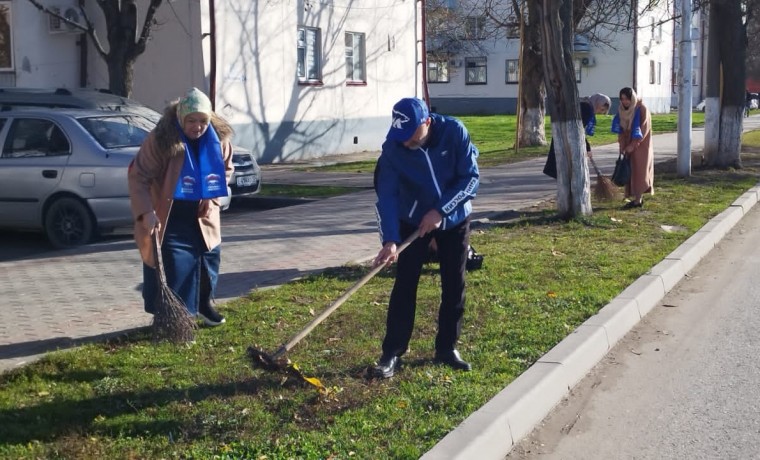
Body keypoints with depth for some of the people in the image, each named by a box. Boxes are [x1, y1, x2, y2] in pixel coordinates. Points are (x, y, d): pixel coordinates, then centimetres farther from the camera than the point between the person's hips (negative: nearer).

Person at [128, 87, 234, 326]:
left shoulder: (219, 138, -7)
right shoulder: (161, 139, -23)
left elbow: (226, 169, 10)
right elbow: (138, 175, -21)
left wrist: (212, 197, -4)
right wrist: (146, 212, -30)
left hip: (202, 214, 5)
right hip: (168, 215, -5)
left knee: (209, 256, 13)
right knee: (171, 265, -7)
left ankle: (203, 304, 36)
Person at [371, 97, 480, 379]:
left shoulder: (454, 132, -23)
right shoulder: (392, 147, -21)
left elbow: (471, 178, -18)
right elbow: (387, 195, -24)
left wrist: (440, 210, -25)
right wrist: (390, 240, -35)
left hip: (454, 218, 1)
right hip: (412, 221, 0)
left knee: (454, 285, 6)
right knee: (404, 285, -5)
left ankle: (447, 348, 20)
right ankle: (392, 353, 1)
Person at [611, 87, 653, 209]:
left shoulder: (642, 109, -16)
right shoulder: (622, 110, 2)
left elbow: (643, 130, -16)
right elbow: (621, 128, 6)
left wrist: (633, 145, -17)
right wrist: (622, 145, -4)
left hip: (640, 145, -6)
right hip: (629, 145, 6)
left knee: (639, 171, -5)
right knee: (631, 171, 6)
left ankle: (638, 200, -3)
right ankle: (637, 198, 13)